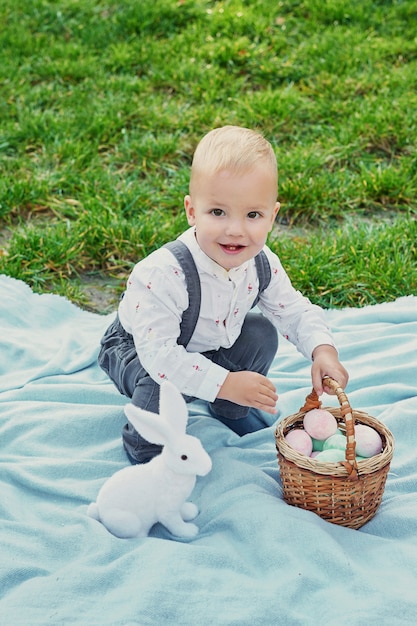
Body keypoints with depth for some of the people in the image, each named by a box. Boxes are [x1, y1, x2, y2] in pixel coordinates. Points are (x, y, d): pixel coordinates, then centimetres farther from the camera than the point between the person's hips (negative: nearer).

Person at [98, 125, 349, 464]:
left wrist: (323, 349, -24)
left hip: (211, 345, 6)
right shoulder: (161, 275, -41)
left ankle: (231, 411, 19)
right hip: (139, 348, -6)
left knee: (262, 334, -6)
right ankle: (146, 447, 0)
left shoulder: (262, 264, -20)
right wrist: (225, 383, -42)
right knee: (165, 385, -33)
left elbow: (295, 310, -4)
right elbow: (158, 354, -40)